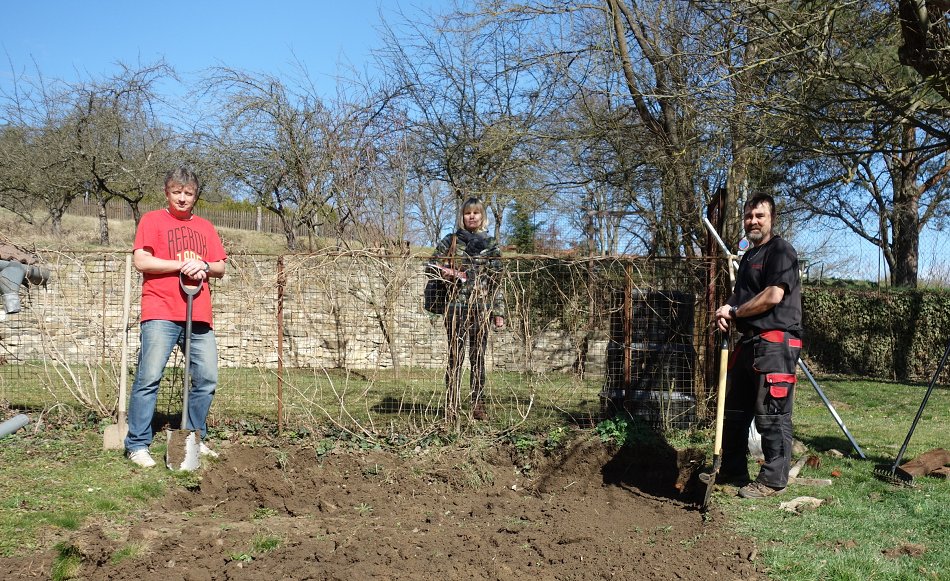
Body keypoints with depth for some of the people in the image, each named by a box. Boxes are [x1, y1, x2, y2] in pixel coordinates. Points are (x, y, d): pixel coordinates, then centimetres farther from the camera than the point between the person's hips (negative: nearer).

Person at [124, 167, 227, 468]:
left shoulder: (205, 227, 20)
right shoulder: (152, 220, 6)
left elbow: (220, 267, 18)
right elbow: (141, 261, -5)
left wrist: (203, 266, -4)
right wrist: (183, 265, -10)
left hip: (199, 315, 5)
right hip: (160, 313, -5)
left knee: (207, 378, 4)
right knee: (149, 377, -10)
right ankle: (137, 444, -2)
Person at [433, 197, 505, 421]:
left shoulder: (490, 245, 8)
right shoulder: (450, 241, 6)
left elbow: (497, 282, 7)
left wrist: (499, 312, 3)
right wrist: (446, 273, -10)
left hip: (481, 307, 1)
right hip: (456, 304, 0)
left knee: (478, 357, 4)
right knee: (455, 356, 1)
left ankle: (478, 405, 10)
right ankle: (451, 405, 6)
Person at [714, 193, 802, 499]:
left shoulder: (780, 250, -8)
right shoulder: (749, 255, 21)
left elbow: (773, 296, -19)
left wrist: (734, 312, -8)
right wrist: (727, 312, 5)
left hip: (776, 342, -10)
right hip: (749, 341, 10)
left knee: (772, 414, -6)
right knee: (735, 409, 16)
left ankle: (773, 479, 2)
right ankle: (733, 470, 27)